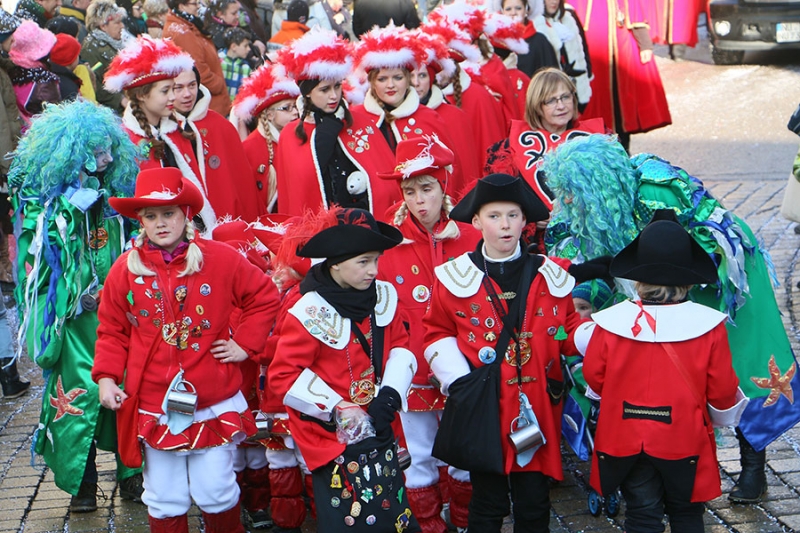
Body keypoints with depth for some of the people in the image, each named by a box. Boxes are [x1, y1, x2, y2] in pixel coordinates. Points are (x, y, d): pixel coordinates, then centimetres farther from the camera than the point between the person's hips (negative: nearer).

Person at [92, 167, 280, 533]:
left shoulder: (221, 259, -4)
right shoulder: (126, 269, 0)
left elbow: (264, 298, 7)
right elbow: (112, 330, 7)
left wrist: (245, 344, 0)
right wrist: (106, 376, -5)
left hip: (213, 406, -1)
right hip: (153, 408, 1)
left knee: (216, 495, 8)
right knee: (164, 501, 10)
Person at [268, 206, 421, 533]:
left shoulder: (383, 297, 0)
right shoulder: (309, 315, -17)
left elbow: (400, 347, 8)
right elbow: (282, 375, -15)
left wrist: (390, 394, -9)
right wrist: (336, 408, -17)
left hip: (379, 432, 5)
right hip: (333, 438, -5)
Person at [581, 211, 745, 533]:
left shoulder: (610, 323, -16)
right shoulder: (709, 325, -17)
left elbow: (594, 377, -4)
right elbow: (722, 390, -9)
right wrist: (728, 409, 15)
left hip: (627, 442, 0)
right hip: (685, 442, 0)